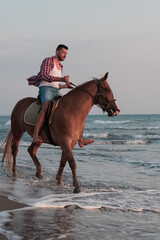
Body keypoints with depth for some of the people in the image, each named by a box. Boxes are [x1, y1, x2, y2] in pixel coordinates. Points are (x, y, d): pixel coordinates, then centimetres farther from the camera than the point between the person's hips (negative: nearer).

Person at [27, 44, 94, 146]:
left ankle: (80, 140, -1)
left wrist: (66, 85, 17)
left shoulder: (60, 66, 28)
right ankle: (35, 136, -46)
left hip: (56, 91, 8)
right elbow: (44, 76, -13)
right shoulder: (48, 61, 3)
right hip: (46, 89, -8)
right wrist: (61, 79, -18)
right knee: (46, 107, -36)